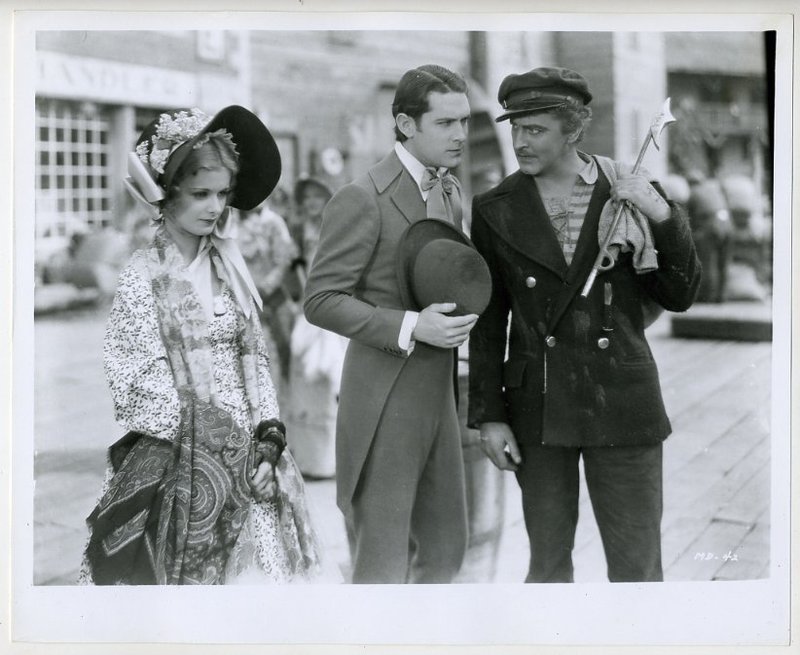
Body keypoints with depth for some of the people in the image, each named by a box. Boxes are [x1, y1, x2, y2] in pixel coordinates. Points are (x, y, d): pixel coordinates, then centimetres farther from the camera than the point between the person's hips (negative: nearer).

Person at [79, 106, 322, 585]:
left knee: (254, 568, 4)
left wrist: (267, 440, -3)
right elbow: (136, 379, -9)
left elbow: (255, 358, 7)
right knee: (185, 570, 3)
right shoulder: (145, 275, -7)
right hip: (181, 461, -4)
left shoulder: (229, 267, 7)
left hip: (245, 452, 4)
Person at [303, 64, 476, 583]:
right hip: (384, 402, -8)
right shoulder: (363, 199, -14)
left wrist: (464, 308, 2)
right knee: (383, 565, 2)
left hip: (439, 397, 8)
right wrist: (410, 327, -23)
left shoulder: (451, 190, 11)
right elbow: (320, 300, -15)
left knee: (446, 549, 18)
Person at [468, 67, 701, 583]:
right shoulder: (497, 210, 1)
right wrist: (487, 415, 0)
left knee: (637, 566, 4)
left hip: (621, 404, -1)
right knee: (548, 560, 12)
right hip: (537, 408, 1)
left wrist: (665, 220, -13)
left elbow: (679, 297, 2)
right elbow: (487, 322, 4)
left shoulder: (633, 194, 0)